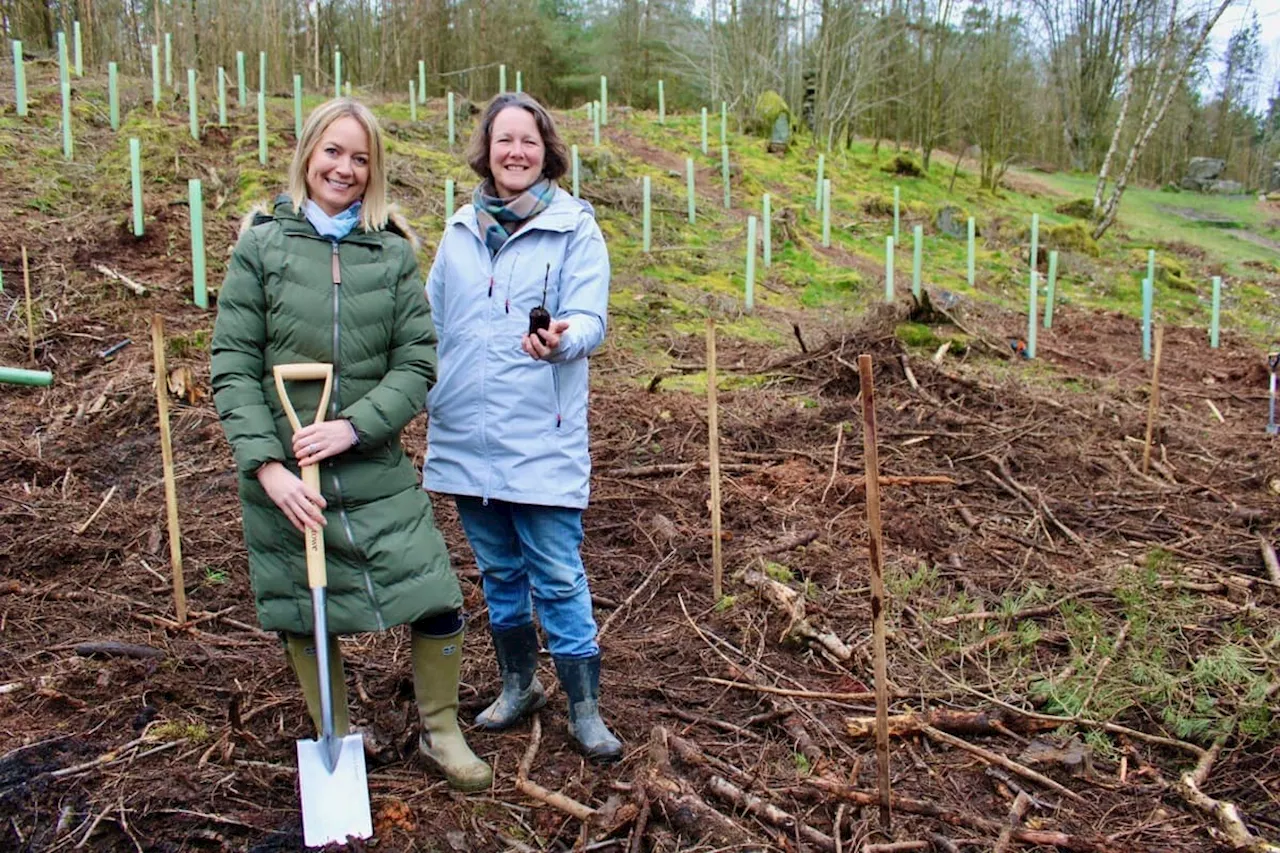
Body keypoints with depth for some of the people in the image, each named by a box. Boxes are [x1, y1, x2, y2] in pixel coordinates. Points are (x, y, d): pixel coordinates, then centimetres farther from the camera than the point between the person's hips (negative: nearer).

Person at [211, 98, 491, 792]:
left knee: (438, 605, -2)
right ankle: (334, 747, 35)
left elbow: (418, 363, -2)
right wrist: (267, 464, -14)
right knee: (306, 620, 12)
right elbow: (233, 367, -4)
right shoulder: (261, 247, 0)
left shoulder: (393, 253, 4)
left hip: (376, 474, 1)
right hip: (285, 476, 0)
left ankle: (440, 732, 24)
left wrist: (355, 425, -16)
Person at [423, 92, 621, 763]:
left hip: (542, 438, -5)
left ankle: (585, 710, 13)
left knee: (558, 577, -1)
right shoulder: (461, 229, 10)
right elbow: (432, 323, 18)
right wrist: (424, 398, 14)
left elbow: (589, 318, -14)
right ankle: (517, 685, 35)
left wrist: (562, 338, -35)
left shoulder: (575, 227, -4)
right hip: (466, 435, 5)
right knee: (498, 572, 17)